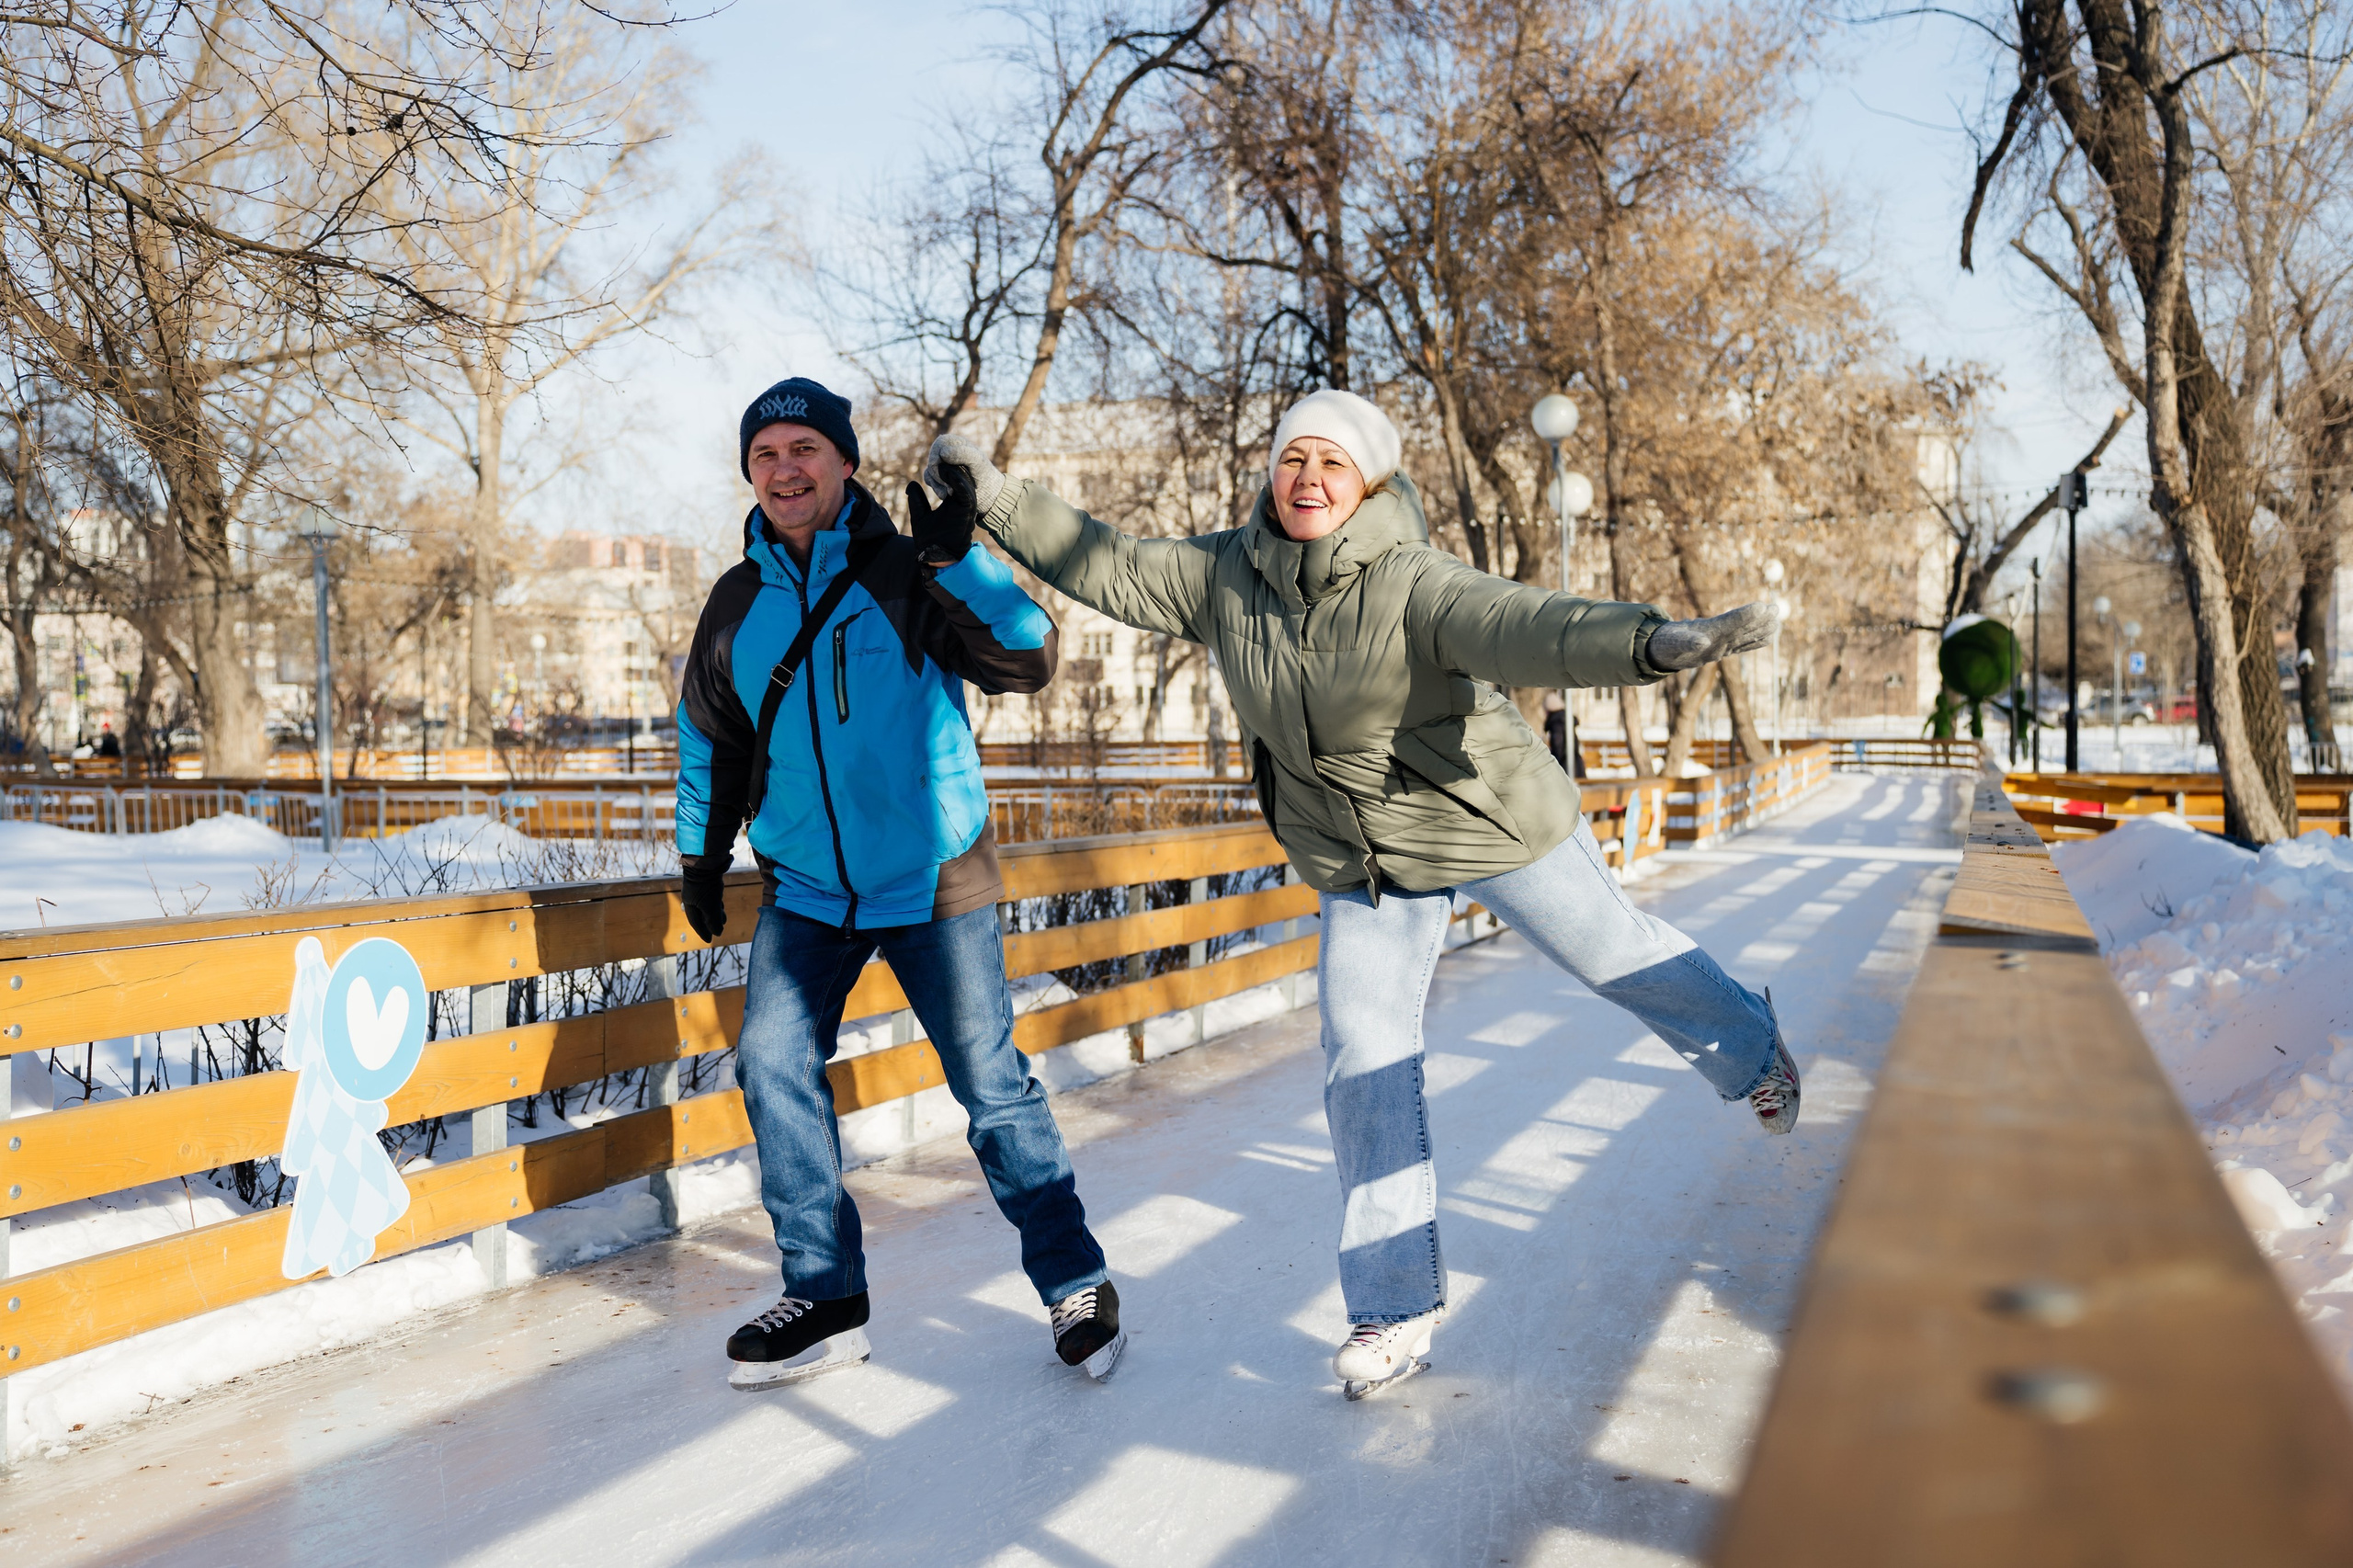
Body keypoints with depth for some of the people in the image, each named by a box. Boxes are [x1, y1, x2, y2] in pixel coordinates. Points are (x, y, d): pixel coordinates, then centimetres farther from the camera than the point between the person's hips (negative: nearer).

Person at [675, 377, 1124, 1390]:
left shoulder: (907, 575, -8)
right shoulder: (739, 602, 5)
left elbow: (1027, 663, -19)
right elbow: (710, 736, 17)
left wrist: (959, 556, -27)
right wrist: (701, 857, 20)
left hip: (934, 881, -4)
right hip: (803, 889, 4)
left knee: (992, 1083, 0)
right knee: (773, 1068, -7)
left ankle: (1075, 1285, 16)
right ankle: (826, 1301, 8)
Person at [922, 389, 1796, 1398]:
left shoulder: (1410, 585, -26)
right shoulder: (1224, 577, -7)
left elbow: (1521, 626, -42)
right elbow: (1110, 569, 2)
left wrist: (1652, 642, -59)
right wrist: (992, 498, 0)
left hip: (1494, 824, -4)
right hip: (1361, 868, 5)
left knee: (1611, 952, 13)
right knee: (1363, 1069, 0)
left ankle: (1751, 1053, 49)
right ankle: (1396, 1309, 11)